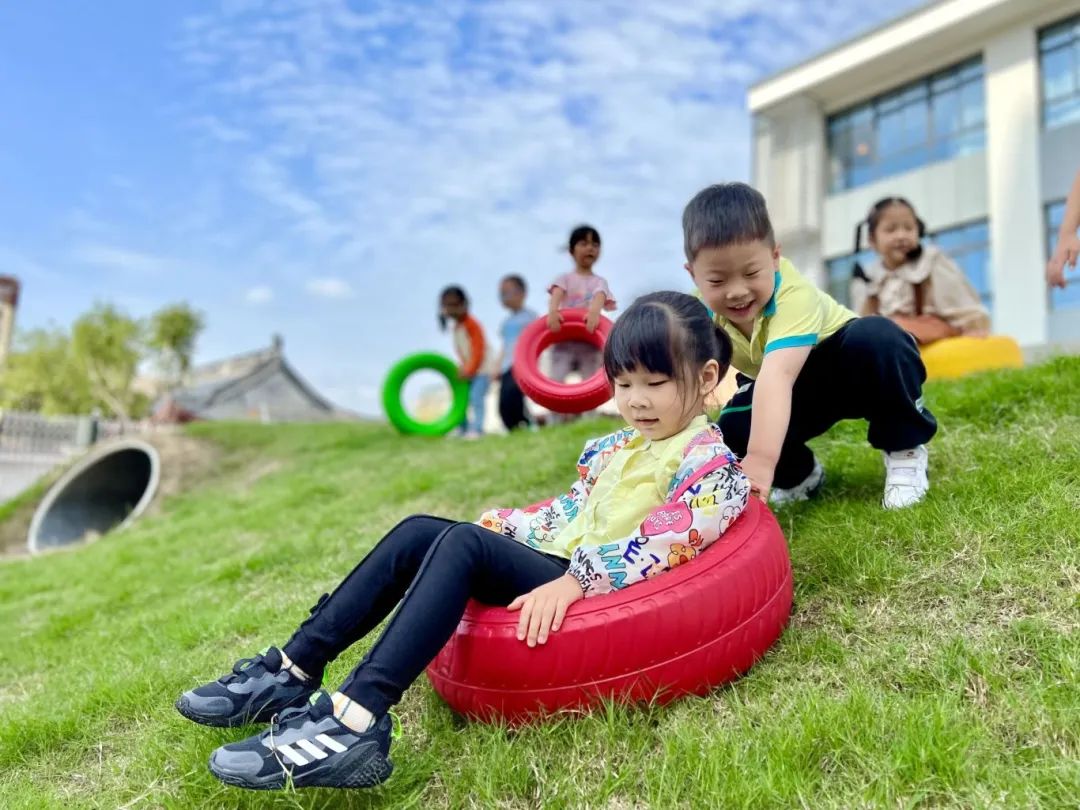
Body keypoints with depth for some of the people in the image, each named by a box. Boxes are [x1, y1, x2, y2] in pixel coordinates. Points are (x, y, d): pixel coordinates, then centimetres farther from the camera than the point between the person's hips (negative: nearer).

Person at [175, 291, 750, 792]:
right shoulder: (612, 449, 21)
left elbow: (663, 542, -19)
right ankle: (293, 673, -7)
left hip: (591, 596, -9)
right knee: (418, 532, -6)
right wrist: (497, 525, 15)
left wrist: (574, 581, -30)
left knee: (462, 545, -29)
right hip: (552, 568, 9)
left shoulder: (708, 459, -5)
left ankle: (354, 720, -38)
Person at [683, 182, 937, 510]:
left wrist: (761, 460, -63)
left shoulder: (794, 297, -38)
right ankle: (798, 475, 9)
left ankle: (904, 447, -13)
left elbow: (776, 376, -53)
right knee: (732, 430, -25)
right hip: (799, 389, 4)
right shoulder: (705, 311, -21)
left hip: (847, 365, -4)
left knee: (877, 338, -38)